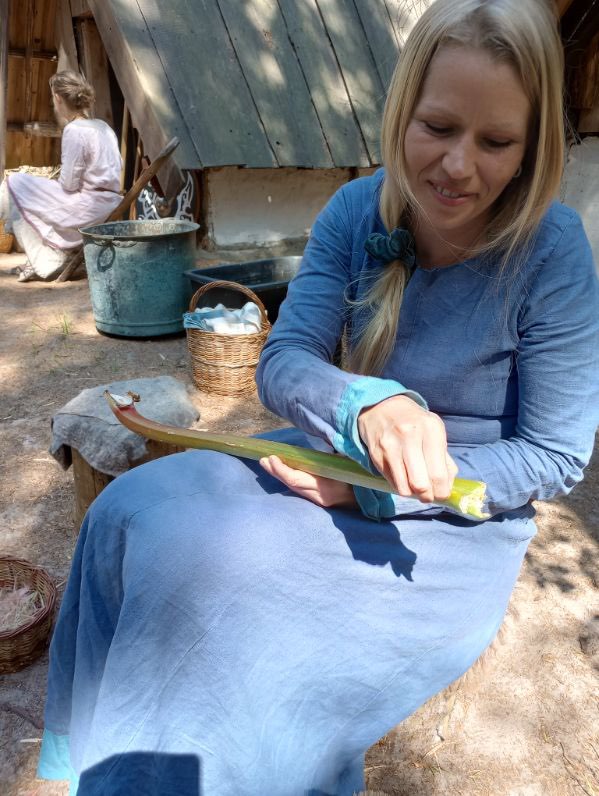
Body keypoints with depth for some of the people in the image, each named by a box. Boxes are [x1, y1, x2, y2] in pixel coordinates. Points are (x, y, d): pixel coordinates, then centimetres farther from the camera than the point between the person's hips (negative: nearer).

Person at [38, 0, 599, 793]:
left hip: (458, 527, -4)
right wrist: (366, 407, -36)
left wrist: (370, 488, -21)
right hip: (343, 461, 5)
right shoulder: (360, 210, -7)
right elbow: (281, 363, -12)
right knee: (136, 513, -11)